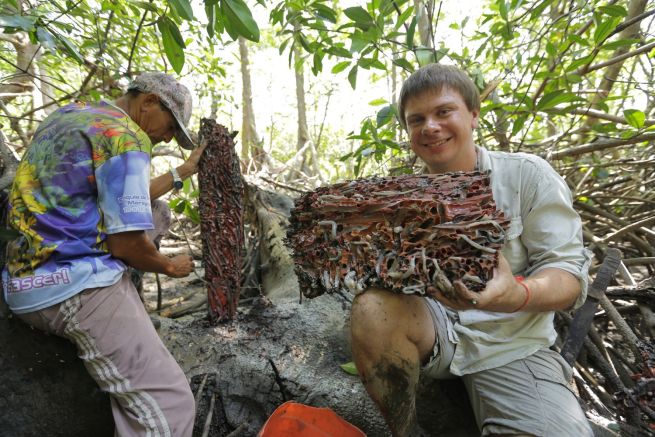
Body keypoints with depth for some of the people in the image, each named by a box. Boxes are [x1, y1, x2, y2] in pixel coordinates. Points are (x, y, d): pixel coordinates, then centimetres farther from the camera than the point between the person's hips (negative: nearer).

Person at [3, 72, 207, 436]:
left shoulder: (67, 115, 16)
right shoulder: (125, 138, -13)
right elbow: (126, 245, -17)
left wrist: (182, 172, 30)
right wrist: (170, 266, 2)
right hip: (78, 286, -10)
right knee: (170, 405, -10)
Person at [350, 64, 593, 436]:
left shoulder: (528, 175, -4)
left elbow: (570, 271, -7)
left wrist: (517, 295, -30)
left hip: (512, 346, -1)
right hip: (431, 328, 2)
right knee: (371, 309, -27)